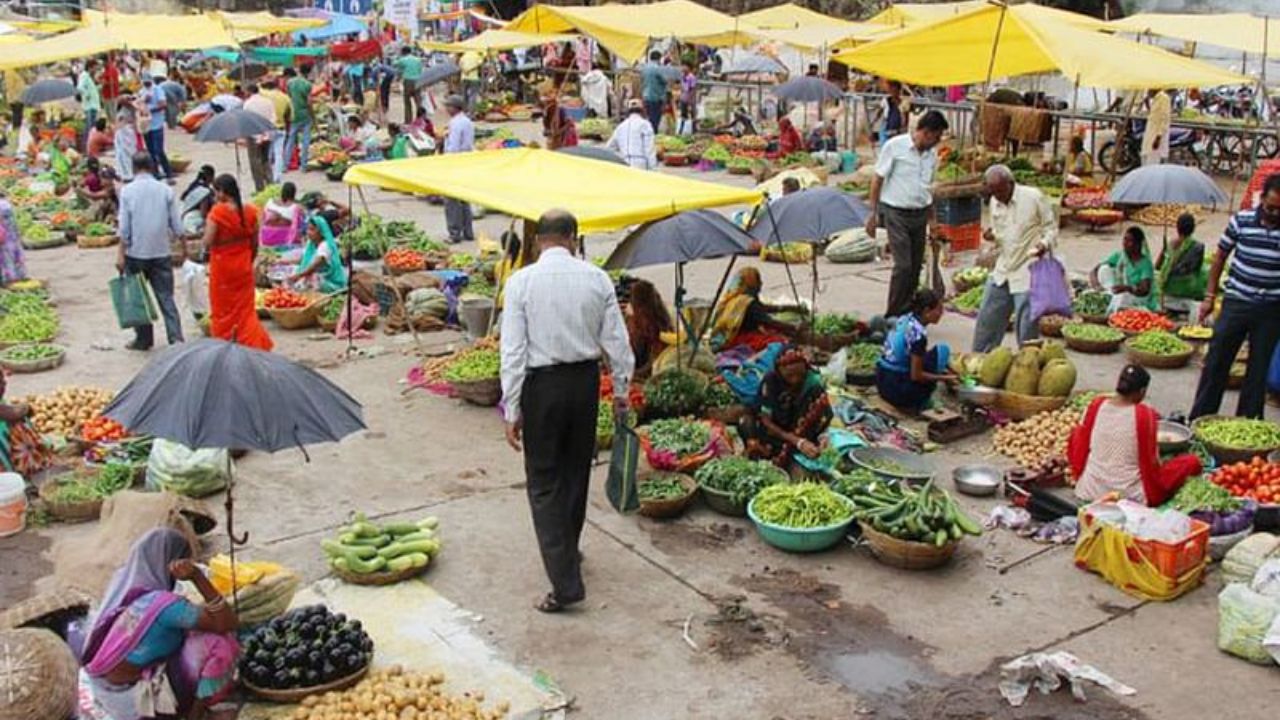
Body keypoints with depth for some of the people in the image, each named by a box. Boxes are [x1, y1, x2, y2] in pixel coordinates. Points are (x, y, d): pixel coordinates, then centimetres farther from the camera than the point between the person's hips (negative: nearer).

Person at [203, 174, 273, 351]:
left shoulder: (217, 212, -15)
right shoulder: (250, 211, -1)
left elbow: (207, 243, -18)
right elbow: (255, 244, 5)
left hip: (222, 269, -4)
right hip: (243, 268, 4)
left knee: (222, 310, 10)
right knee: (245, 309, 11)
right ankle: (258, 345, 3)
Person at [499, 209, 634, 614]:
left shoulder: (522, 282, -10)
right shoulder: (597, 278, -2)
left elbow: (513, 351, -12)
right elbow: (617, 342, 1)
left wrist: (512, 410, -7)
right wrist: (621, 391, 13)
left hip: (541, 384, -3)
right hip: (586, 380, 4)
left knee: (544, 483, 2)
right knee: (576, 472, 21)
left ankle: (566, 584, -3)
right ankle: (568, 549, 41)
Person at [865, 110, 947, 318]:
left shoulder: (932, 154, 8)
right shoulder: (895, 146, -10)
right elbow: (877, 180, -6)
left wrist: (931, 219, 18)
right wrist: (872, 213, -8)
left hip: (920, 214, 6)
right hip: (896, 213, -6)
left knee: (915, 267, 7)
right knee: (903, 265, -12)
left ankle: (906, 312, 19)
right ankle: (893, 316, -2)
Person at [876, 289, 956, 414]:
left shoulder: (905, 319, 6)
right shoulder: (918, 334, -19)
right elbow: (916, 376, -16)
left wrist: (941, 370, 17)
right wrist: (944, 378, -4)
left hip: (881, 383, 8)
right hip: (896, 390, -8)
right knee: (942, 350, -3)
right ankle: (916, 405, 1)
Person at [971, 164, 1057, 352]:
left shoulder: (1033, 197, -11)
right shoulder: (995, 202, 5)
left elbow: (1051, 227, -3)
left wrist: (1045, 244, -23)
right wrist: (993, 237, -6)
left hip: (1028, 273, -6)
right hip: (1002, 271, 6)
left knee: (1026, 325, -3)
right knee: (987, 320, 12)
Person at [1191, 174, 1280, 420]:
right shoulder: (1241, 220, -5)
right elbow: (1220, 256, 7)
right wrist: (1210, 296, 6)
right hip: (1235, 304, 0)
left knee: (1259, 369, 8)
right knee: (1216, 362, 5)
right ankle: (1199, 418, 15)